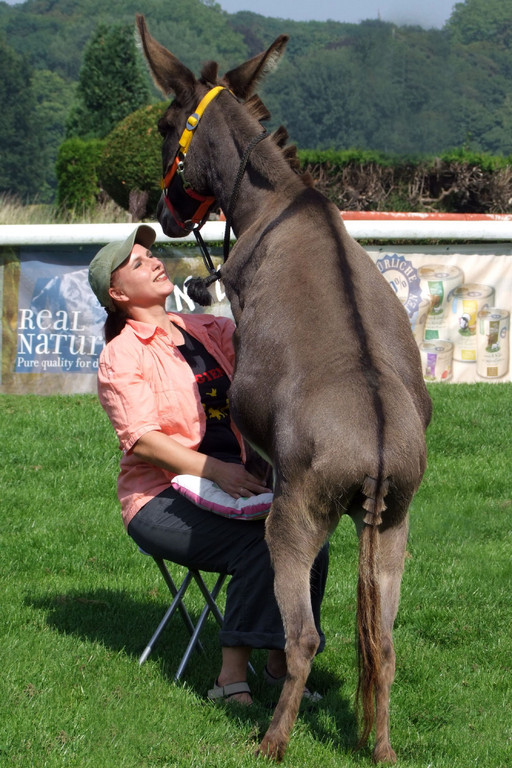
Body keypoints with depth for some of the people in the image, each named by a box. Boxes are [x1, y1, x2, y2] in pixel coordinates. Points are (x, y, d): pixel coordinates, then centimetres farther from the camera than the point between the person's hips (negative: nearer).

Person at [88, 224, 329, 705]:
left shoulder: (202, 329, 17)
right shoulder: (121, 355, -4)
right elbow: (141, 439, -15)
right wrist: (215, 470, -27)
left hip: (235, 482, 6)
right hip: (160, 499, -6)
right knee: (261, 547, -30)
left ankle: (280, 665, -9)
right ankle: (231, 679, -24)